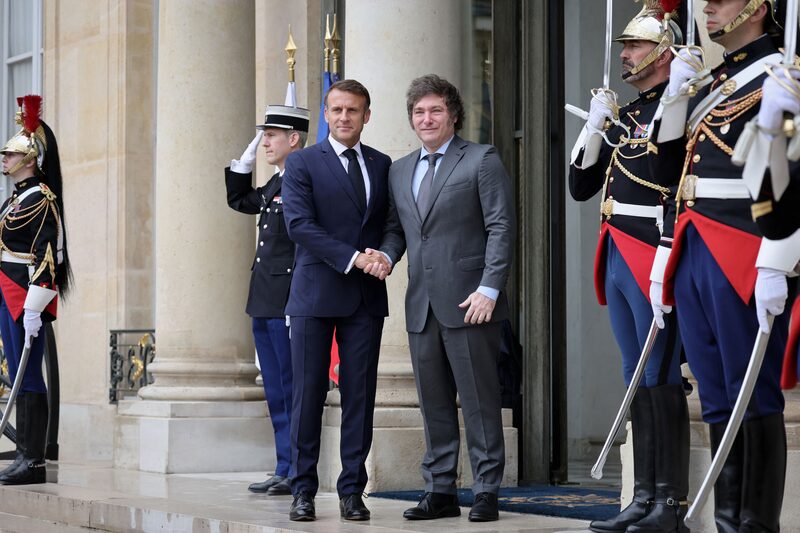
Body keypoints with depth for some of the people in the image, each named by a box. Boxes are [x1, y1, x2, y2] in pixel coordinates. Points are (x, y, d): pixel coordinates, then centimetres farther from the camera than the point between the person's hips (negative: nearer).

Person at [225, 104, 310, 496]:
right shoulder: (275, 184, 16)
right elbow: (238, 199, 31)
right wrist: (248, 155, 19)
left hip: (288, 304, -10)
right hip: (265, 304, 10)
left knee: (293, 390, -4)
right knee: (276, 393, 12)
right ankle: (285, 470, 18)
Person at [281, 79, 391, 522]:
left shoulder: (382, 165, 14)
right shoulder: (302, 163, 2)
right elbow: (299, 223, -10)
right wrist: (352, 258, -16)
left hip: (366, 298, 3)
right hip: (316, 294, -3)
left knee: (360, 395, 2)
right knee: (308, 393, -1)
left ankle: (352, 490, 8)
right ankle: (303, 490, 6)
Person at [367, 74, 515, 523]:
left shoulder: (482, 160, 0)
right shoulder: (400, 171, 19)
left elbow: (501, 228, -6)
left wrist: (489, 288, -14)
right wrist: (387, 254, -1)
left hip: (468, 303, -6)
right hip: (422, 306, 6)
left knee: (480, 401, -3)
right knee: (434, 404, 8)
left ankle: (487, 493, 2)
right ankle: (440, 492, 14)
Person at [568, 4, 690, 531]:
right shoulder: (622, 117, 17)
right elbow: (580, 187, 17)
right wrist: (594, 125, 5)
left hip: (654, 262, -8)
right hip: (617, 264, 8)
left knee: (662, 380, -6)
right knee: (638, 382, 10)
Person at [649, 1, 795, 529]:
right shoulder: (707, 80, 19)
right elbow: (672, 167, 20)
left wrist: (774, 266, -20)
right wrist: (676, 94, 8)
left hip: (743, 262, -8)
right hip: (694, 257, 8)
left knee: (754, 399, -4)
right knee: (717, 401, 10)